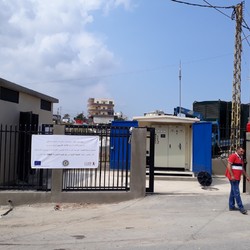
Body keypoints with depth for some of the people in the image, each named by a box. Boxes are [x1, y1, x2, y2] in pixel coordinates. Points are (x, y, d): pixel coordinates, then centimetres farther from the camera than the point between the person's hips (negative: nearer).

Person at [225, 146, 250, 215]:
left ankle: (232, 206, 18)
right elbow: (229, 166, -17)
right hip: (233, 177, -9)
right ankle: (241, 207, -6)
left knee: (233, 192, 13)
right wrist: (232, 175, -23)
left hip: (237, 178, 9)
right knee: (237, 192, -7)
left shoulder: (241, 158, 18)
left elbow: (242, 168, 25)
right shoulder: (233, 156, -11)